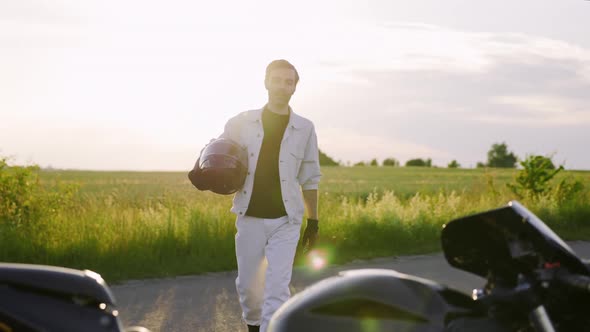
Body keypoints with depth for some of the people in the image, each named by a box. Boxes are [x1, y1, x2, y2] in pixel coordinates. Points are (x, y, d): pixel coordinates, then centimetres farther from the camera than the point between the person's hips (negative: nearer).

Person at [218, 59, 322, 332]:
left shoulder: (304, 128, 1)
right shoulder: (241, 123, 2)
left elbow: (310, 178, 8)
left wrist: (313, 222, 8)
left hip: (285, 221, -1)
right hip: (250, 218, 1)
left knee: (277, 290, -10)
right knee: (248, 285, 12)